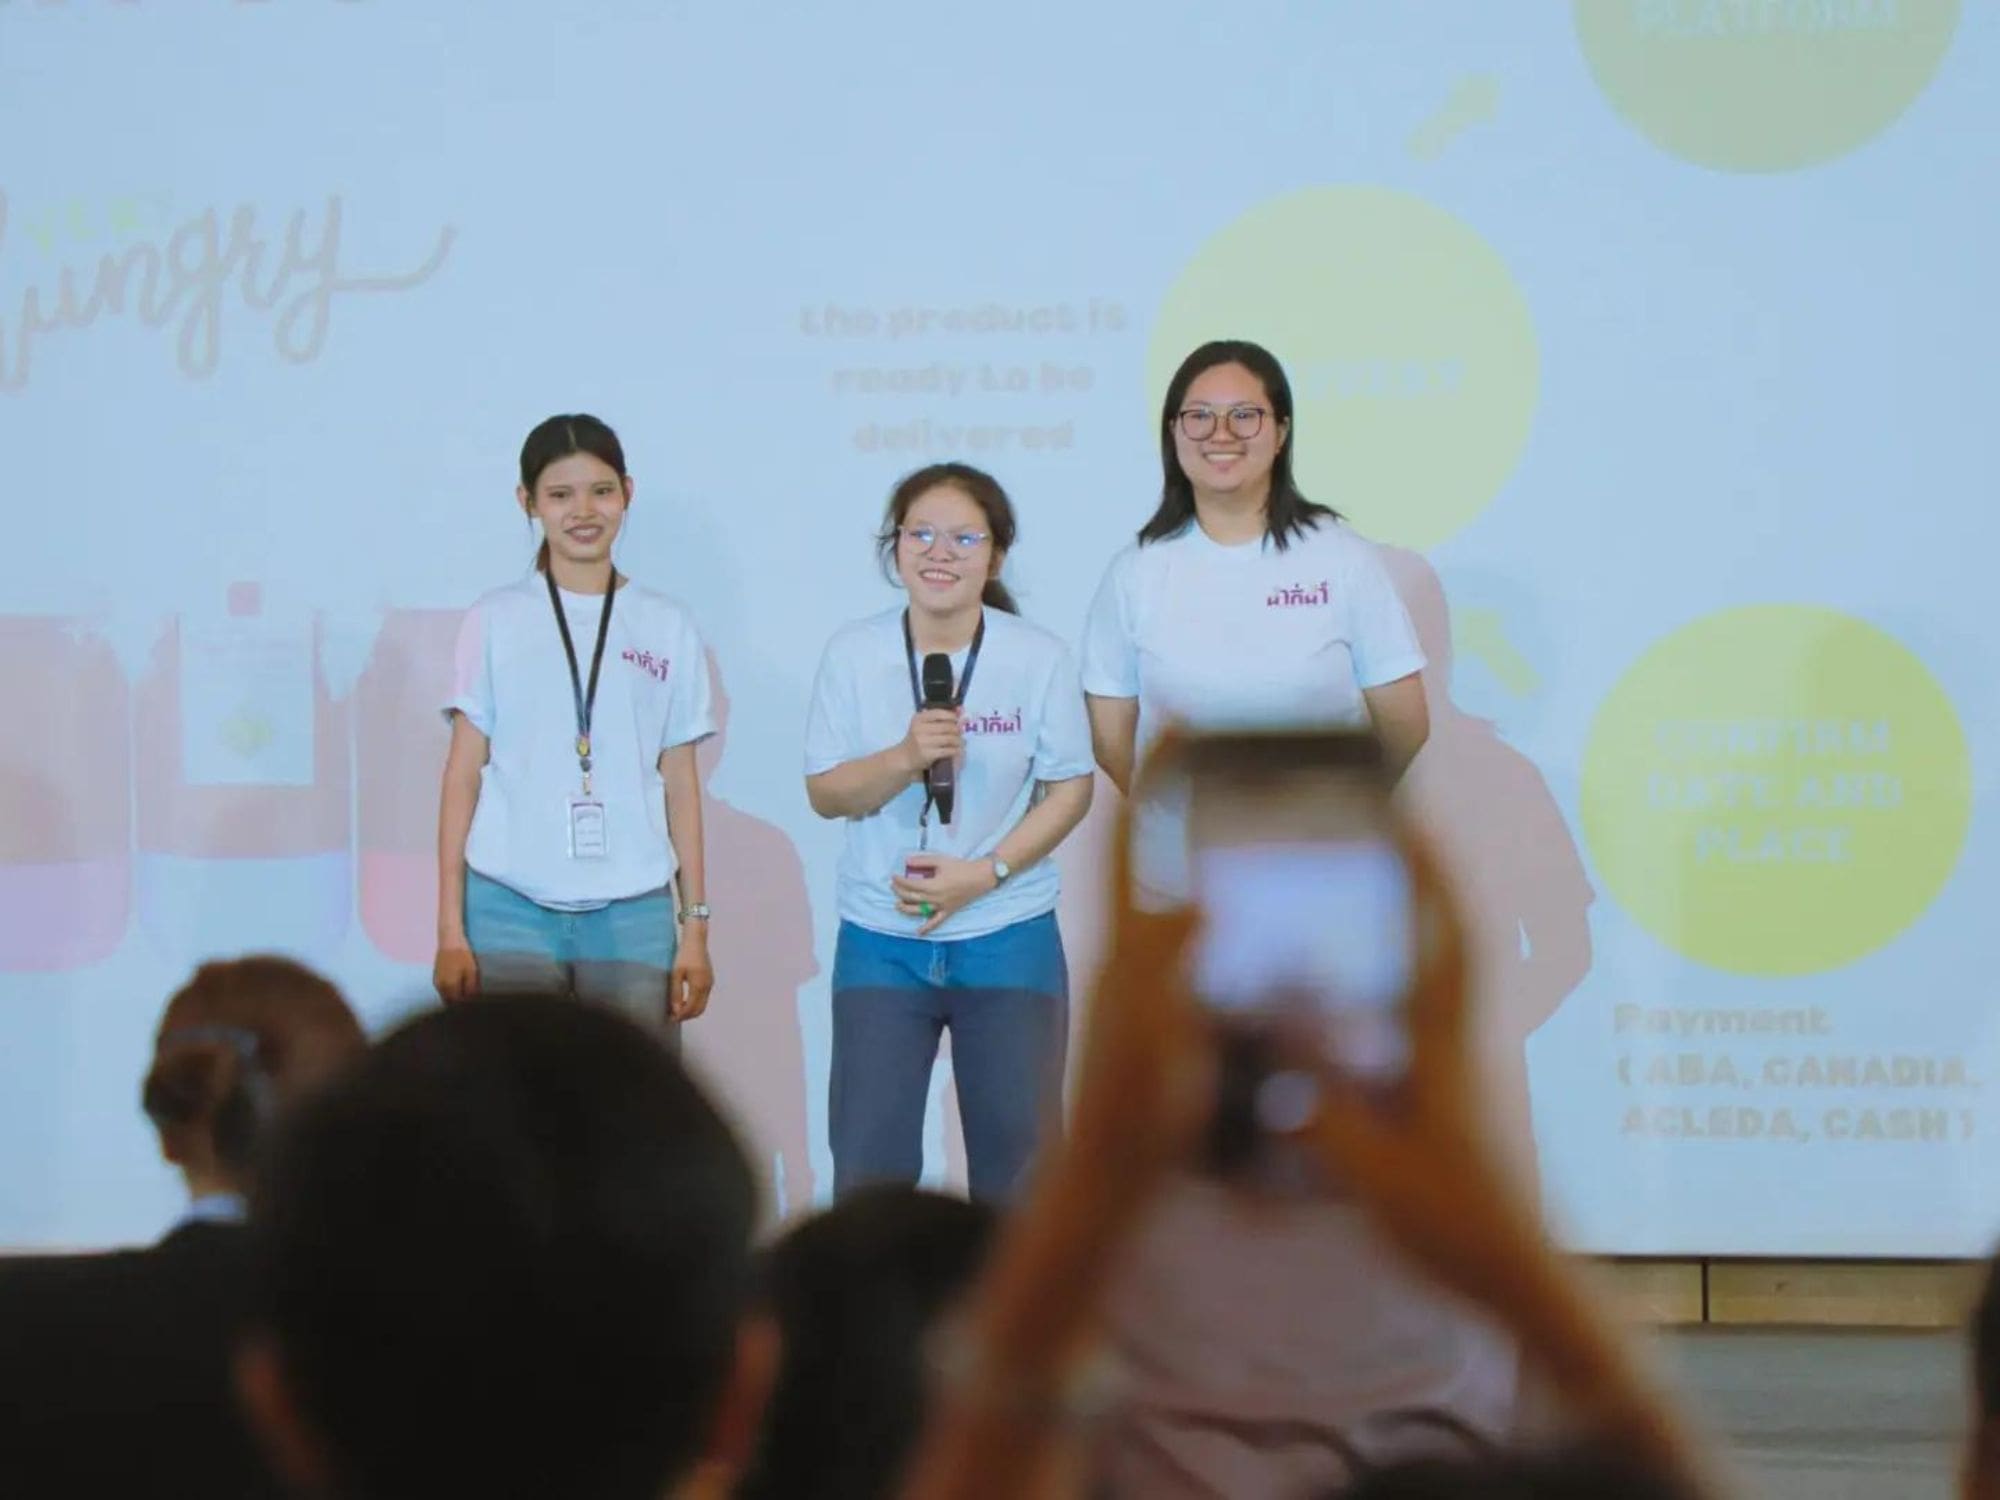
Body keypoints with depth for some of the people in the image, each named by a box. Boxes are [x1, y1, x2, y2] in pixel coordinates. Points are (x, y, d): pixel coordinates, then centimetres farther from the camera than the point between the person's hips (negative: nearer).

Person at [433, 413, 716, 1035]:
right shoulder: (496, 621, 4)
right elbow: (463, 776, 4)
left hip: (632, 913, 1)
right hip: (511, 908, -1)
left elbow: (680, 785, 11)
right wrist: (450, 929, -1)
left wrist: (695, 927, 6)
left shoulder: (666, 628, 9)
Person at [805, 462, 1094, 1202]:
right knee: (868, 1163, 1)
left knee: (1017, 1162, 6)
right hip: (881, 939, 1)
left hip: (1009, 938, 0)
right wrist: (905, 759, -21)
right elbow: (826, 794, -1)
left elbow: (1070, 789, -1)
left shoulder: (1038, 656, -6)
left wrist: (985, 873, -13)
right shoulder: (853, 653, -4)